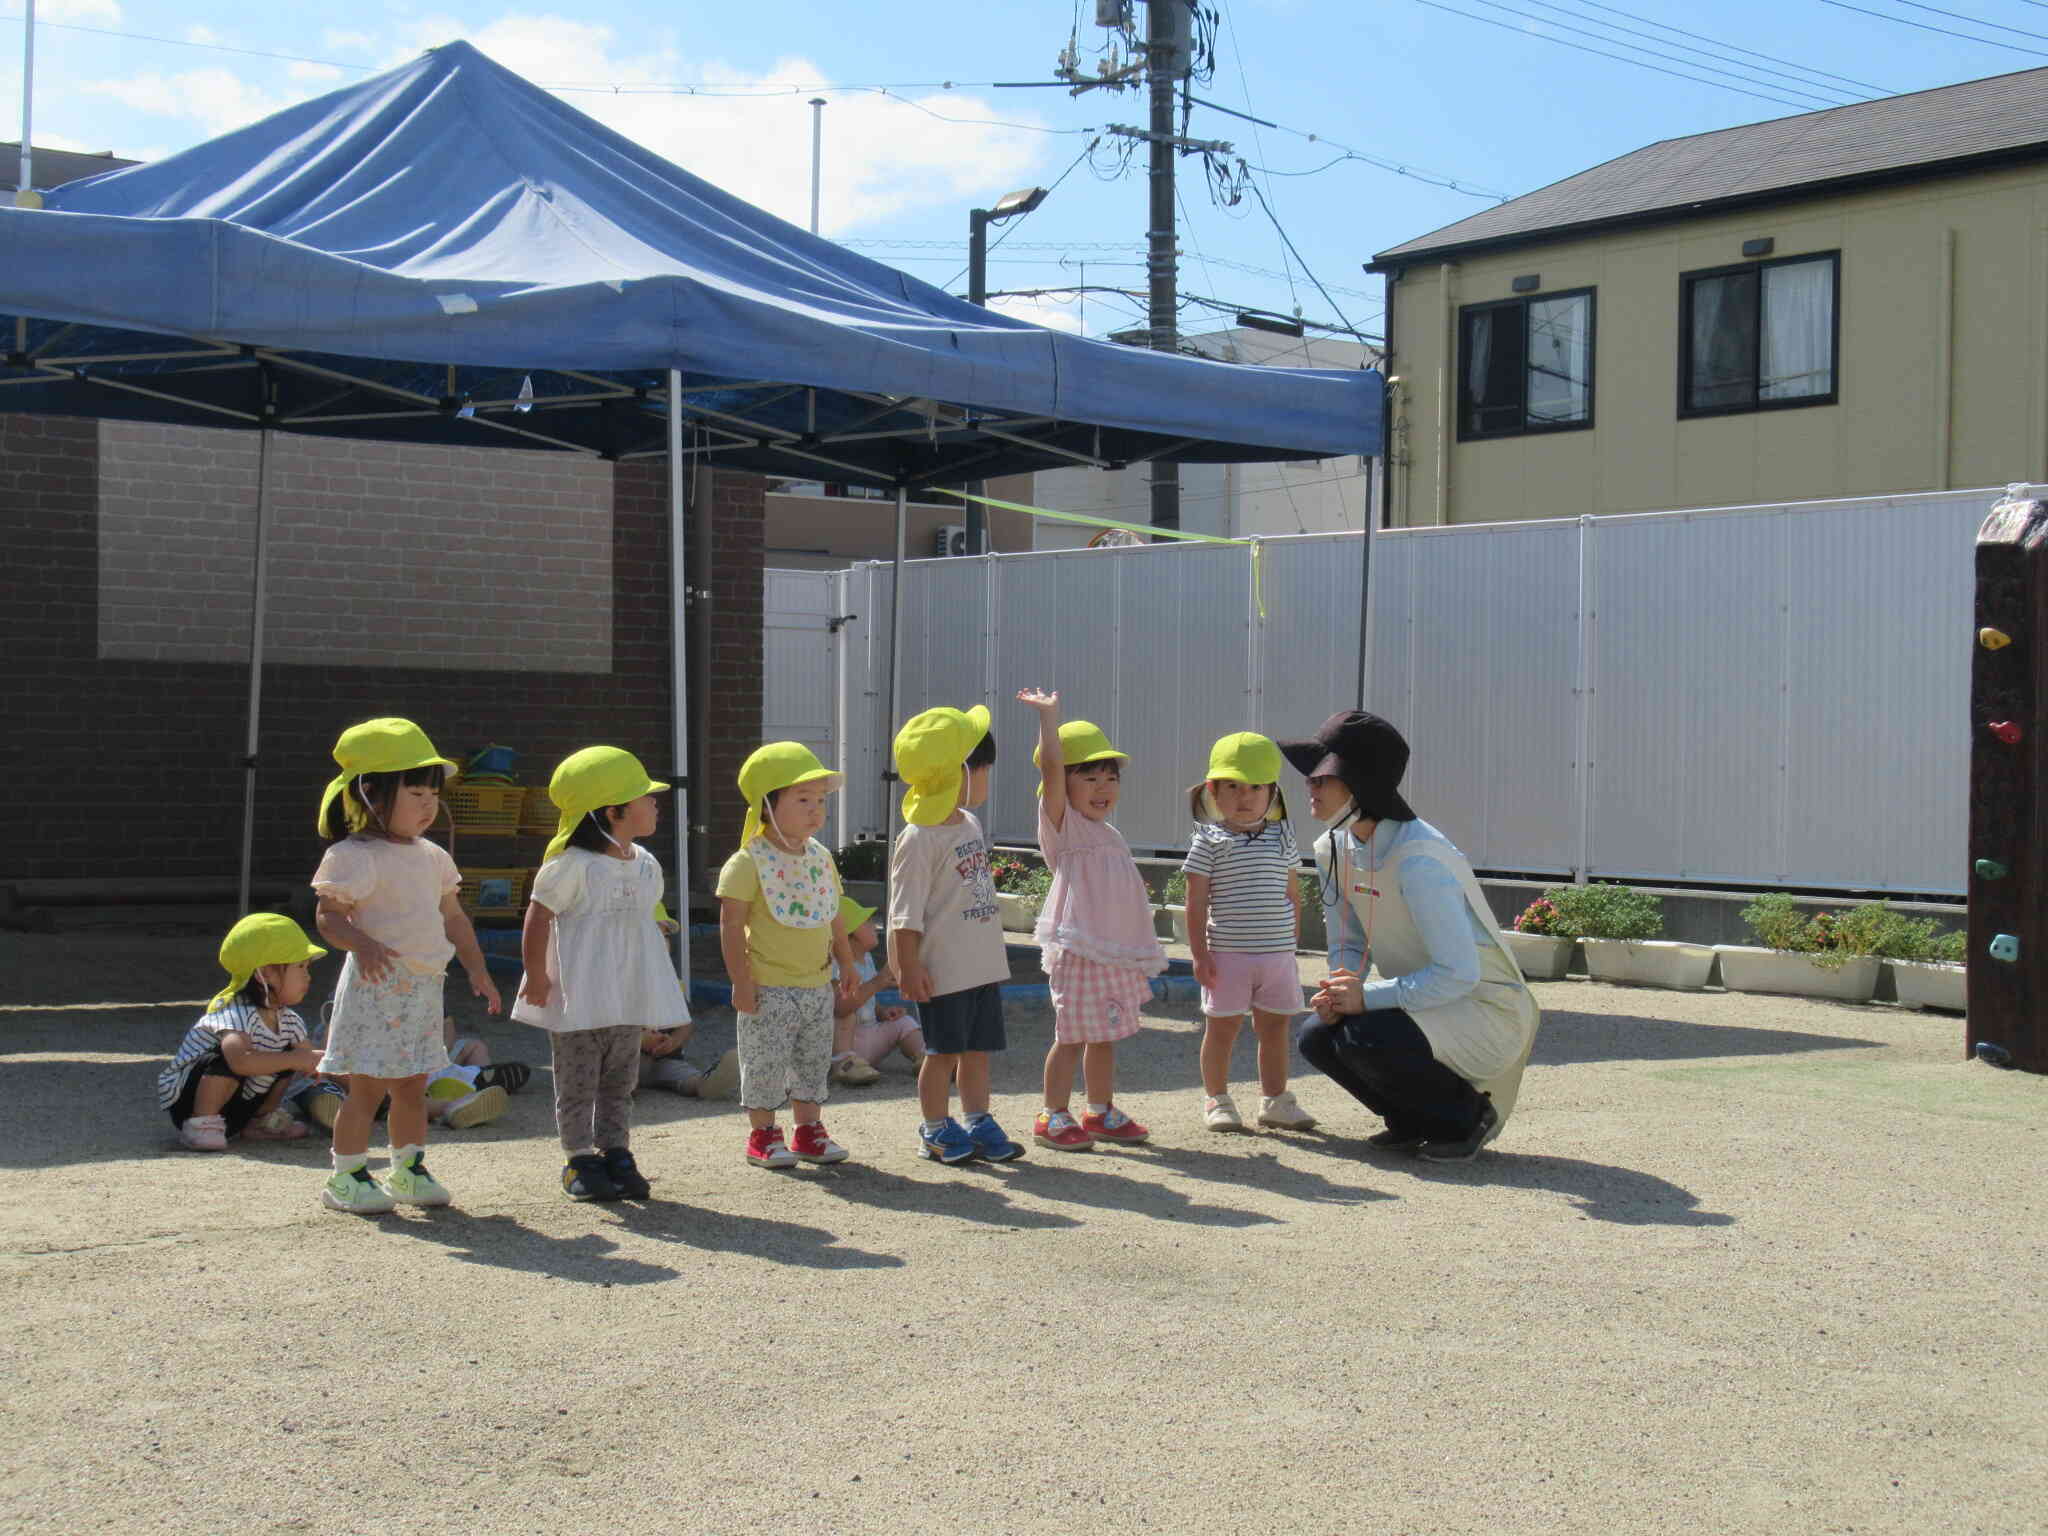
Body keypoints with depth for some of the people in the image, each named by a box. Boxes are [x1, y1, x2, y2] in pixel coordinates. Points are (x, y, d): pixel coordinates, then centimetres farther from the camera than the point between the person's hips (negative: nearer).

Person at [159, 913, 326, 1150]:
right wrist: (296, 1059, -40)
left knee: (287, 1056, 0)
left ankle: (262, 1120, 15)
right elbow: (241, 1061, -47)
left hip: (235, 1107, 8)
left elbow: (310, 1063, 11)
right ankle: (201, 1123, -20)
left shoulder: (287, 1019, 0)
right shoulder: (235, 1013, -28)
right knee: (229, 1055, -34)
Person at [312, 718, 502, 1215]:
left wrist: (477, 969, 16)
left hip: (424, 985, 7)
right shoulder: (353, 857, -11)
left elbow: (453, 917, 20)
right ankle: (346, 1176, 6)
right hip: (377, 985, -7)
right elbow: (329, 915, -15)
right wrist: (362, 943, -33)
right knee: (369, 1086, -4)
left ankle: (408, 1169, 25)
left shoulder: (432, 857, 13)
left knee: (412, 1085, 13)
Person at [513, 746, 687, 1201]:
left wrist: (661, 984, 19)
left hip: (627, 998, 7)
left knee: (620, 1080, 11)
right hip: (576, 997, -7)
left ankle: (616, 1152, 20)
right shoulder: (571, 866, -15)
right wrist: (536, 975, -13)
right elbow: (537, 917, -11)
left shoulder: (646, 865, 7)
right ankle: (580, 1159, 10)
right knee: (578, 1082, 2)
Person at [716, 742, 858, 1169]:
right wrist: (740, 980, -17)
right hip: (769, 986, -7)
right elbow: (731, 924, -15)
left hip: (817, 985, 7)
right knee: (766, 1062, 0)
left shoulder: (820, 857, 8)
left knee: (813, 1061, 14)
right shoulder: (749, 862, -14)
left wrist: (847, 964, 19)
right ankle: (762, 1134, 14)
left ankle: (809, 1130, 26)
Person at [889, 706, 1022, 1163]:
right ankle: (936, 1129, 14)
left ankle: (979, 1123, 23)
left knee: (978, 1048, 13)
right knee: (944, 1051, 2)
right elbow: (906, 912, -16)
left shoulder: (970, 825, 11)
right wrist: (909, 968, -17)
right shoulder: (919, 840, -17)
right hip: (943, 970, -8)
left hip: (983, 965, 8)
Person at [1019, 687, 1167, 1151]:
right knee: (1073, 1036, -6)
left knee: (1105, 1036, 15)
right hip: (1079, 952, -8)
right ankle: (1053, 1117, 3)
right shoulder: (1063, 825, -4)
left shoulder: (1111, 836, 18)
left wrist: (1142, 955, 23)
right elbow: (1051, 767, -19)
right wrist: (1049, 715, -23)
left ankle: (1102, 1112, 25)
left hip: (1119, 955, 8)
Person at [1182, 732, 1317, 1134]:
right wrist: (1200, 954, -10)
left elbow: (1292, 893, 15)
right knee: (1223, 1026, 5)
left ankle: (1274, 1100, 22)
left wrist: (1293, 941, 13)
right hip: (1227, 952, -4)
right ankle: (1217, 1099, 17)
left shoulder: (1281, 836, 8)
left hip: (1277, 952, 4)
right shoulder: (1209, 840, -5)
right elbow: (1196, 901, -6)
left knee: (1274, 1026, 11)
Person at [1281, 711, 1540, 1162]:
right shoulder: (1333, 849, -1)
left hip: (1487, 1010, -8)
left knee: (1366, 1038, -30)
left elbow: (1458, 973, -31)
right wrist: (1339, 991, -15)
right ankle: (1415, 1122, 12)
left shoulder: (1417, 858, -28)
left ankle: (1468, 1115, -4)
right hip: (1421, 1000, 8)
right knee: (1318, 1036, -9)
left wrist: (1367, 997, -31)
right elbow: (1348, 944, 8)